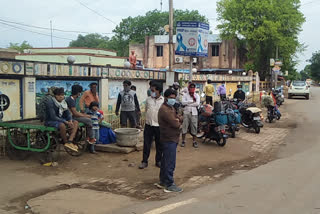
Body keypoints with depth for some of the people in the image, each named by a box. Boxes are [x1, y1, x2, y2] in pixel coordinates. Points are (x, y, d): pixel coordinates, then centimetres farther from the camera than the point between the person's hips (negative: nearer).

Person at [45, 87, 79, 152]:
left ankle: (69, 141, -26)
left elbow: (68, 113, 8)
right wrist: (66, 122, -28)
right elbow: (53, 117, -24)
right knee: (62, 125, -37)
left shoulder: (63, 102, 5)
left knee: (75, 123, -10)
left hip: (61, 120, 8)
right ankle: (65, 142, -15)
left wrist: (70, 121, -15)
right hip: (50, 121, -8)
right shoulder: (50, 102, -18)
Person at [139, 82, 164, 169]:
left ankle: (158, 161, 24)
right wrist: (148, 119, 9)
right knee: (146, 144, 3)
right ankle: (144, 161, 13)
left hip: (159, 126, -2)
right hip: (148, 125, 2)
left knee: (159, 145, 10)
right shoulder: (148, 99, 6)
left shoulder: (164, 101, -3)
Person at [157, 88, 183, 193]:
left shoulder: (171, 108, 17)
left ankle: (162, 181, 27)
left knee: (165, 161, 17)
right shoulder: (164, 109, -17)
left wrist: (178, 119, -11)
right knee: (170, 163, -6)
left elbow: (179, 119, 10)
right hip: (169, 140, -11)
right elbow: (175, 124, -22)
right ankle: (169, 185, 0)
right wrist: (178, 122, -1)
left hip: (171, 139, 11)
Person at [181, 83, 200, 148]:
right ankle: (183, 141, 7)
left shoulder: (197, 96, 9)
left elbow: (197, 103, -7)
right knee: (184, 126, -1)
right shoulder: (185, 95, 7)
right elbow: (183, 102, -9)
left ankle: (194, 141, 9)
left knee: (194, 127, 1)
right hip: (186, 112, -1)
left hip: (194, 113, 1)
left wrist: (188, 103, -9)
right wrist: (192, 101, -12)